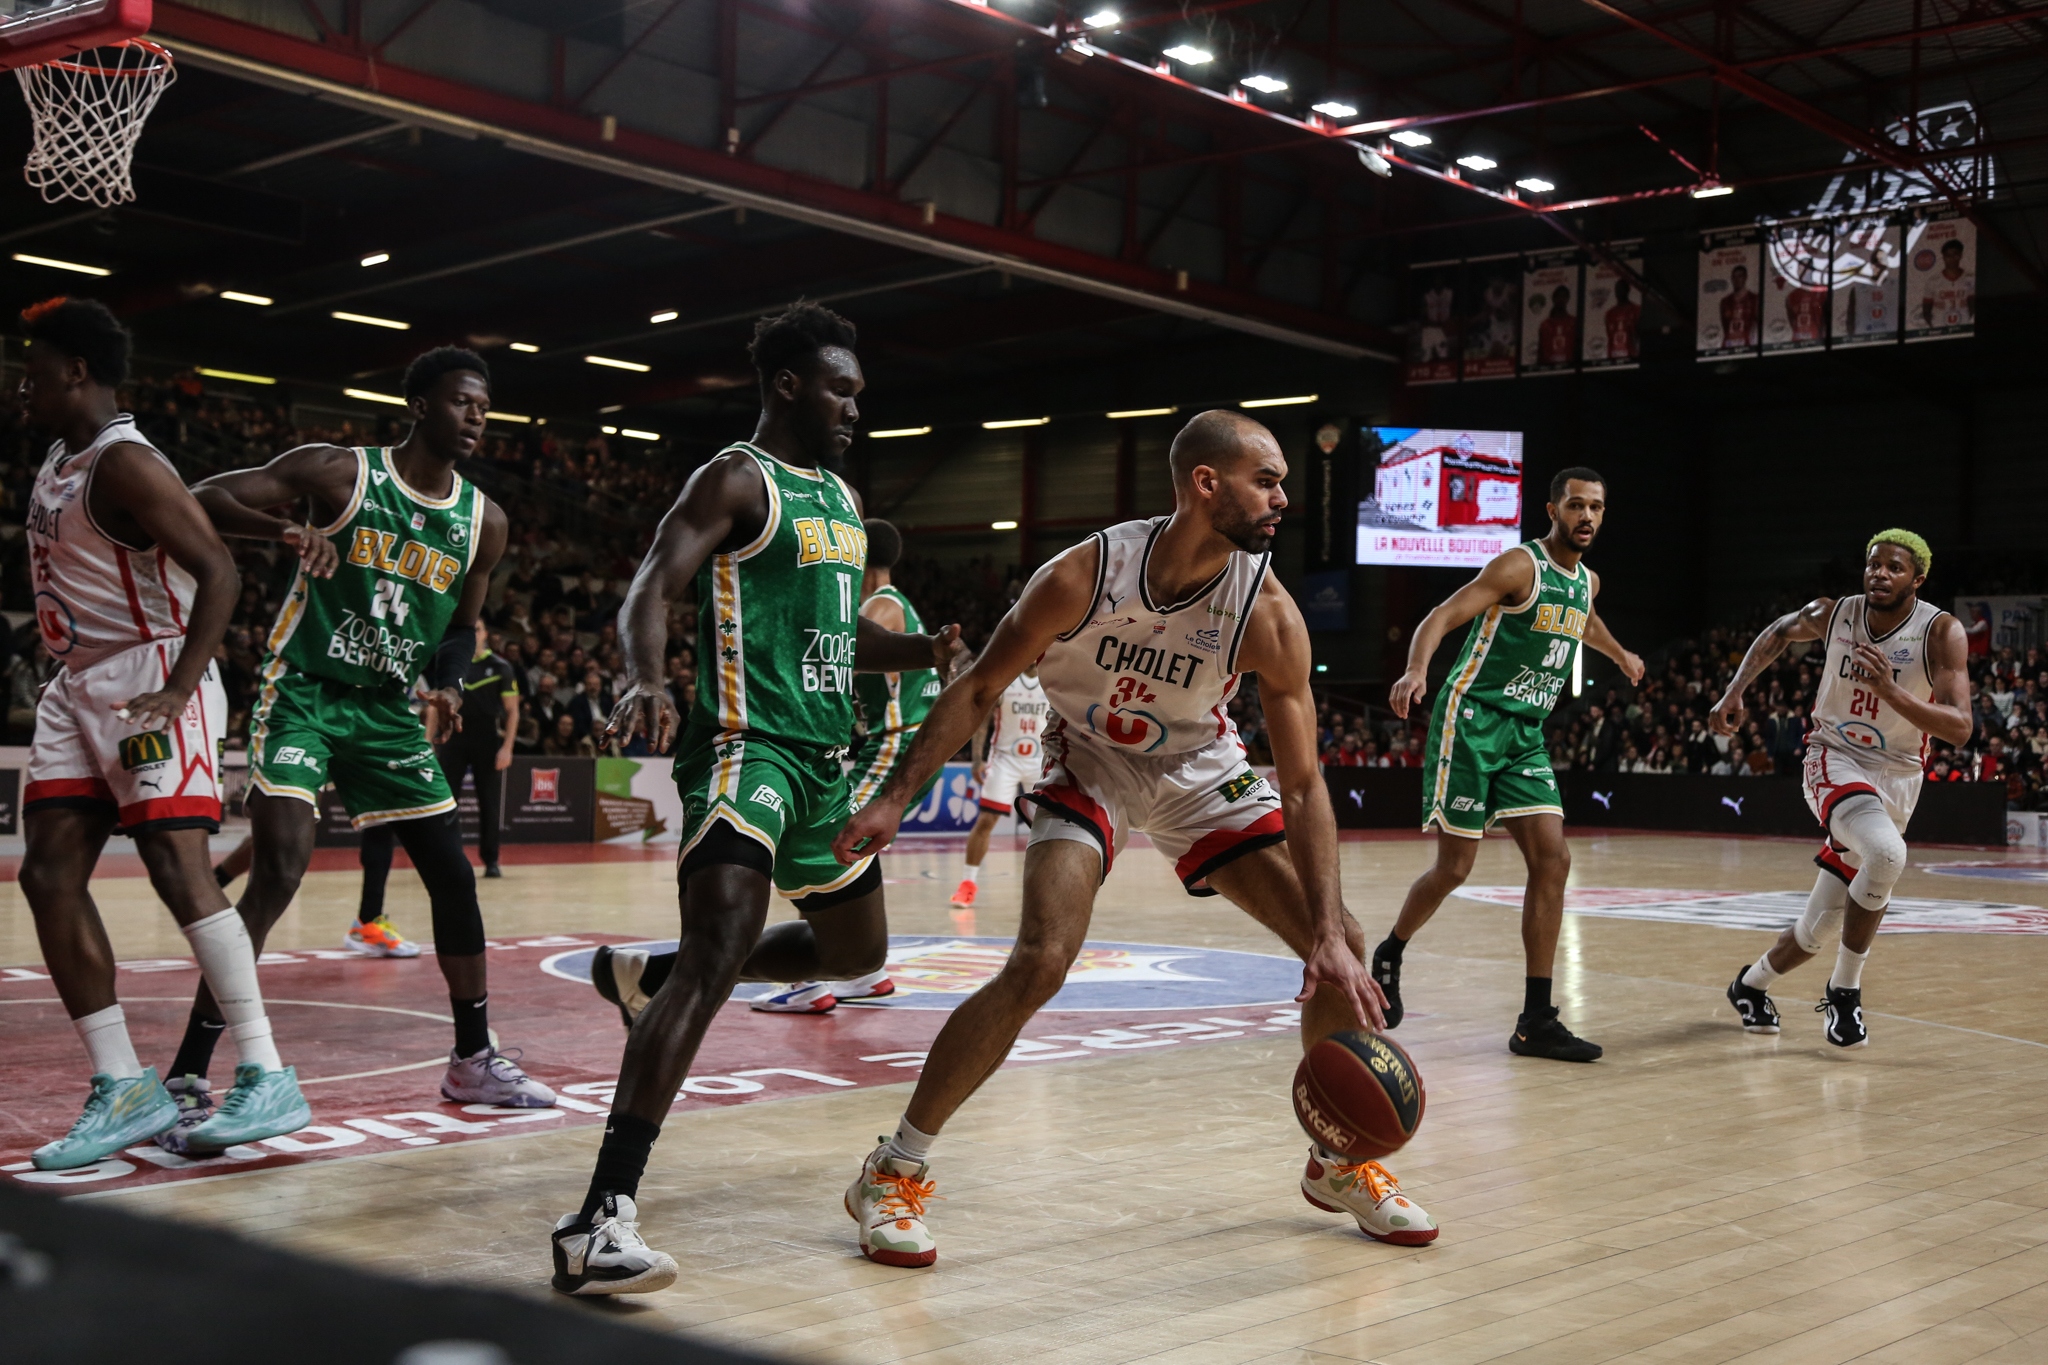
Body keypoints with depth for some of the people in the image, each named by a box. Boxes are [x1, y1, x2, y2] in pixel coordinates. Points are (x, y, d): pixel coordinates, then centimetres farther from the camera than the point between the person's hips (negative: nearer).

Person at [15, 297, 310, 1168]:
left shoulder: (123, 464, -14)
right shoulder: (61, 460, 14)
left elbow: (218, 572, -22)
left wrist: (180, 686, -30)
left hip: (148, 680, -10)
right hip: (79, 687, 10)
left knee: (178, 868, -16)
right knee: (49, 876, 2)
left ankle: (267, 1080, -12)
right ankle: (125, 1090, 5)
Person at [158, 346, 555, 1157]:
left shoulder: (483, 520, 6)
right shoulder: (341, 473, -8)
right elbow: (204, 500, -10)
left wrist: (446, 683, -2)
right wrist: (286, 532, -28)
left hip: (389, 711, 6)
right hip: (304, 692, -6)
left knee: (452, 873, 5)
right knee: (280, 866, -21)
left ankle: (474, 1060, 22)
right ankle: (187, 1074, -14)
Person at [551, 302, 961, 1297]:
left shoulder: (841, 498, 19)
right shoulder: (738, 479, -7)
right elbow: (651, 590, -19)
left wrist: (926, 652, 7)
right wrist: (647, 682, -39)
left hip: (826, 757, 9)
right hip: (746, 744, -9)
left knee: (856, 952, 22)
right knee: (719, 957, -25)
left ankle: (645, 977, 39)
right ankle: (601, 1219, -27)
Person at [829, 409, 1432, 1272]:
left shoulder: (1268, 614, -24)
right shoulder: (1083, 577, -29)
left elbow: (1302, 786, -21)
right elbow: (979, 689, -13)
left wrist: (1331, 936, -30)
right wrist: (893, 799, -20)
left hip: (1199, 771, 3)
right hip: (1088, 763, -3)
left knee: (1342, 951, -4)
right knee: (1042, 961, -25)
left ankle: (1339, 1162, 19)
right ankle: (894, 1173, -9)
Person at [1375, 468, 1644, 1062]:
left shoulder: (1587, 581, 13)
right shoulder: (1521, 566, -12)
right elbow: (1441, 617, -23)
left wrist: (1620, 655, 54)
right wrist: (1416, 671, -41)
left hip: (1526, 734, 7)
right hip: (1472, 722, -7)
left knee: (1552, 859, -6)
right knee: (1454, 867, -5)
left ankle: (1536, 1022, -4)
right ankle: (1389, 956, 25)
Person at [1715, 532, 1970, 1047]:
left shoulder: (1941, 632, -15)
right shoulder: (1835, 614, -8)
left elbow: (1960, 729, -24)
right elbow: (1779, 632, 16)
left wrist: (1892, 691, -37)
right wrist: (1734, 691, 6)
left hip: (1896, 778, 1)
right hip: (1835, 762, -1)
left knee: (1818, 929, 6)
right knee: (1887, 853, -34)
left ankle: (1750, 984, 37)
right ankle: (1845, 990, -16)